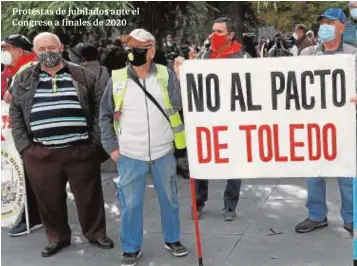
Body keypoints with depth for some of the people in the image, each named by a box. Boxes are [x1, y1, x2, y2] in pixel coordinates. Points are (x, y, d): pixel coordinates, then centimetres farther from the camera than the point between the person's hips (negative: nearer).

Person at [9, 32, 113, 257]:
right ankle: (58, 238, 30)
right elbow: (15, 115, 8)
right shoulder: (24, 80, 7)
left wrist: (95, 141, -3)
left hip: (81, 150, -1)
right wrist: (24, 146, 0)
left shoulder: (83, 76, 3)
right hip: (40, 154, 1)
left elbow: (98, 109, 4)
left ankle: (96, 233, 30)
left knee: (89, 195, 10)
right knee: (49, 199, 11)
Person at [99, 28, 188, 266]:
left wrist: (182, 78, -23)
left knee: (169, 199, 15)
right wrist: (112, 146, 0)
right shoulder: (117, 79, -1)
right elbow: (105, 116, 5)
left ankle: (173, 239, 35)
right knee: (131, 204, 7)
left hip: (163, 153, 1)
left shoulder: (166, 74, -2)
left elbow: (178, 103, -13)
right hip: (129, 156, 0)